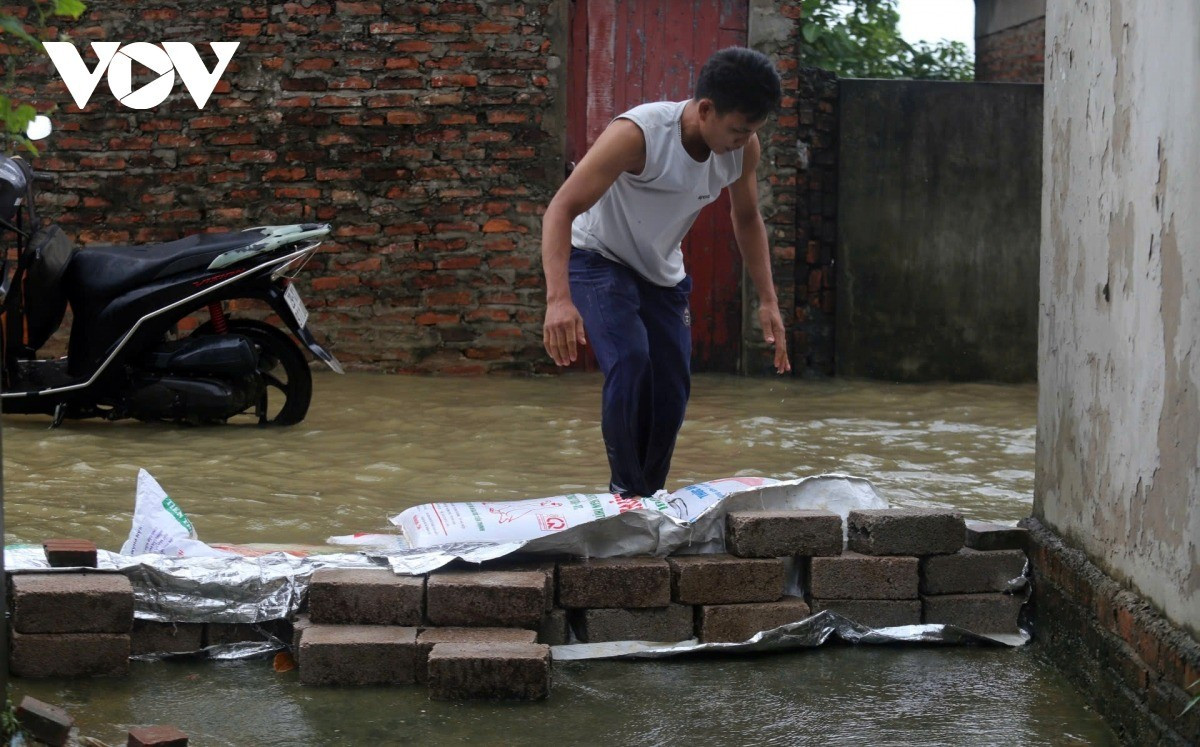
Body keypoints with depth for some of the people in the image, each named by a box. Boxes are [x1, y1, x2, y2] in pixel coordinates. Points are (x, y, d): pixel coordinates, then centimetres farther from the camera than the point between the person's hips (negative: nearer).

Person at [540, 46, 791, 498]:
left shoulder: (744, 148, -14)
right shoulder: (638, 134, -33)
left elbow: (747, 218, 6)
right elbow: (562, 209, -36)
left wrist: (767, 300, 0)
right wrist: (558, 298, -49)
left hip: (662, 273, 6)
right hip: (599, 260, -6)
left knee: (673, 387, 0)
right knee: (630, 362, -27)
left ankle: (650, 497, 20)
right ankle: (626, 492, -14)